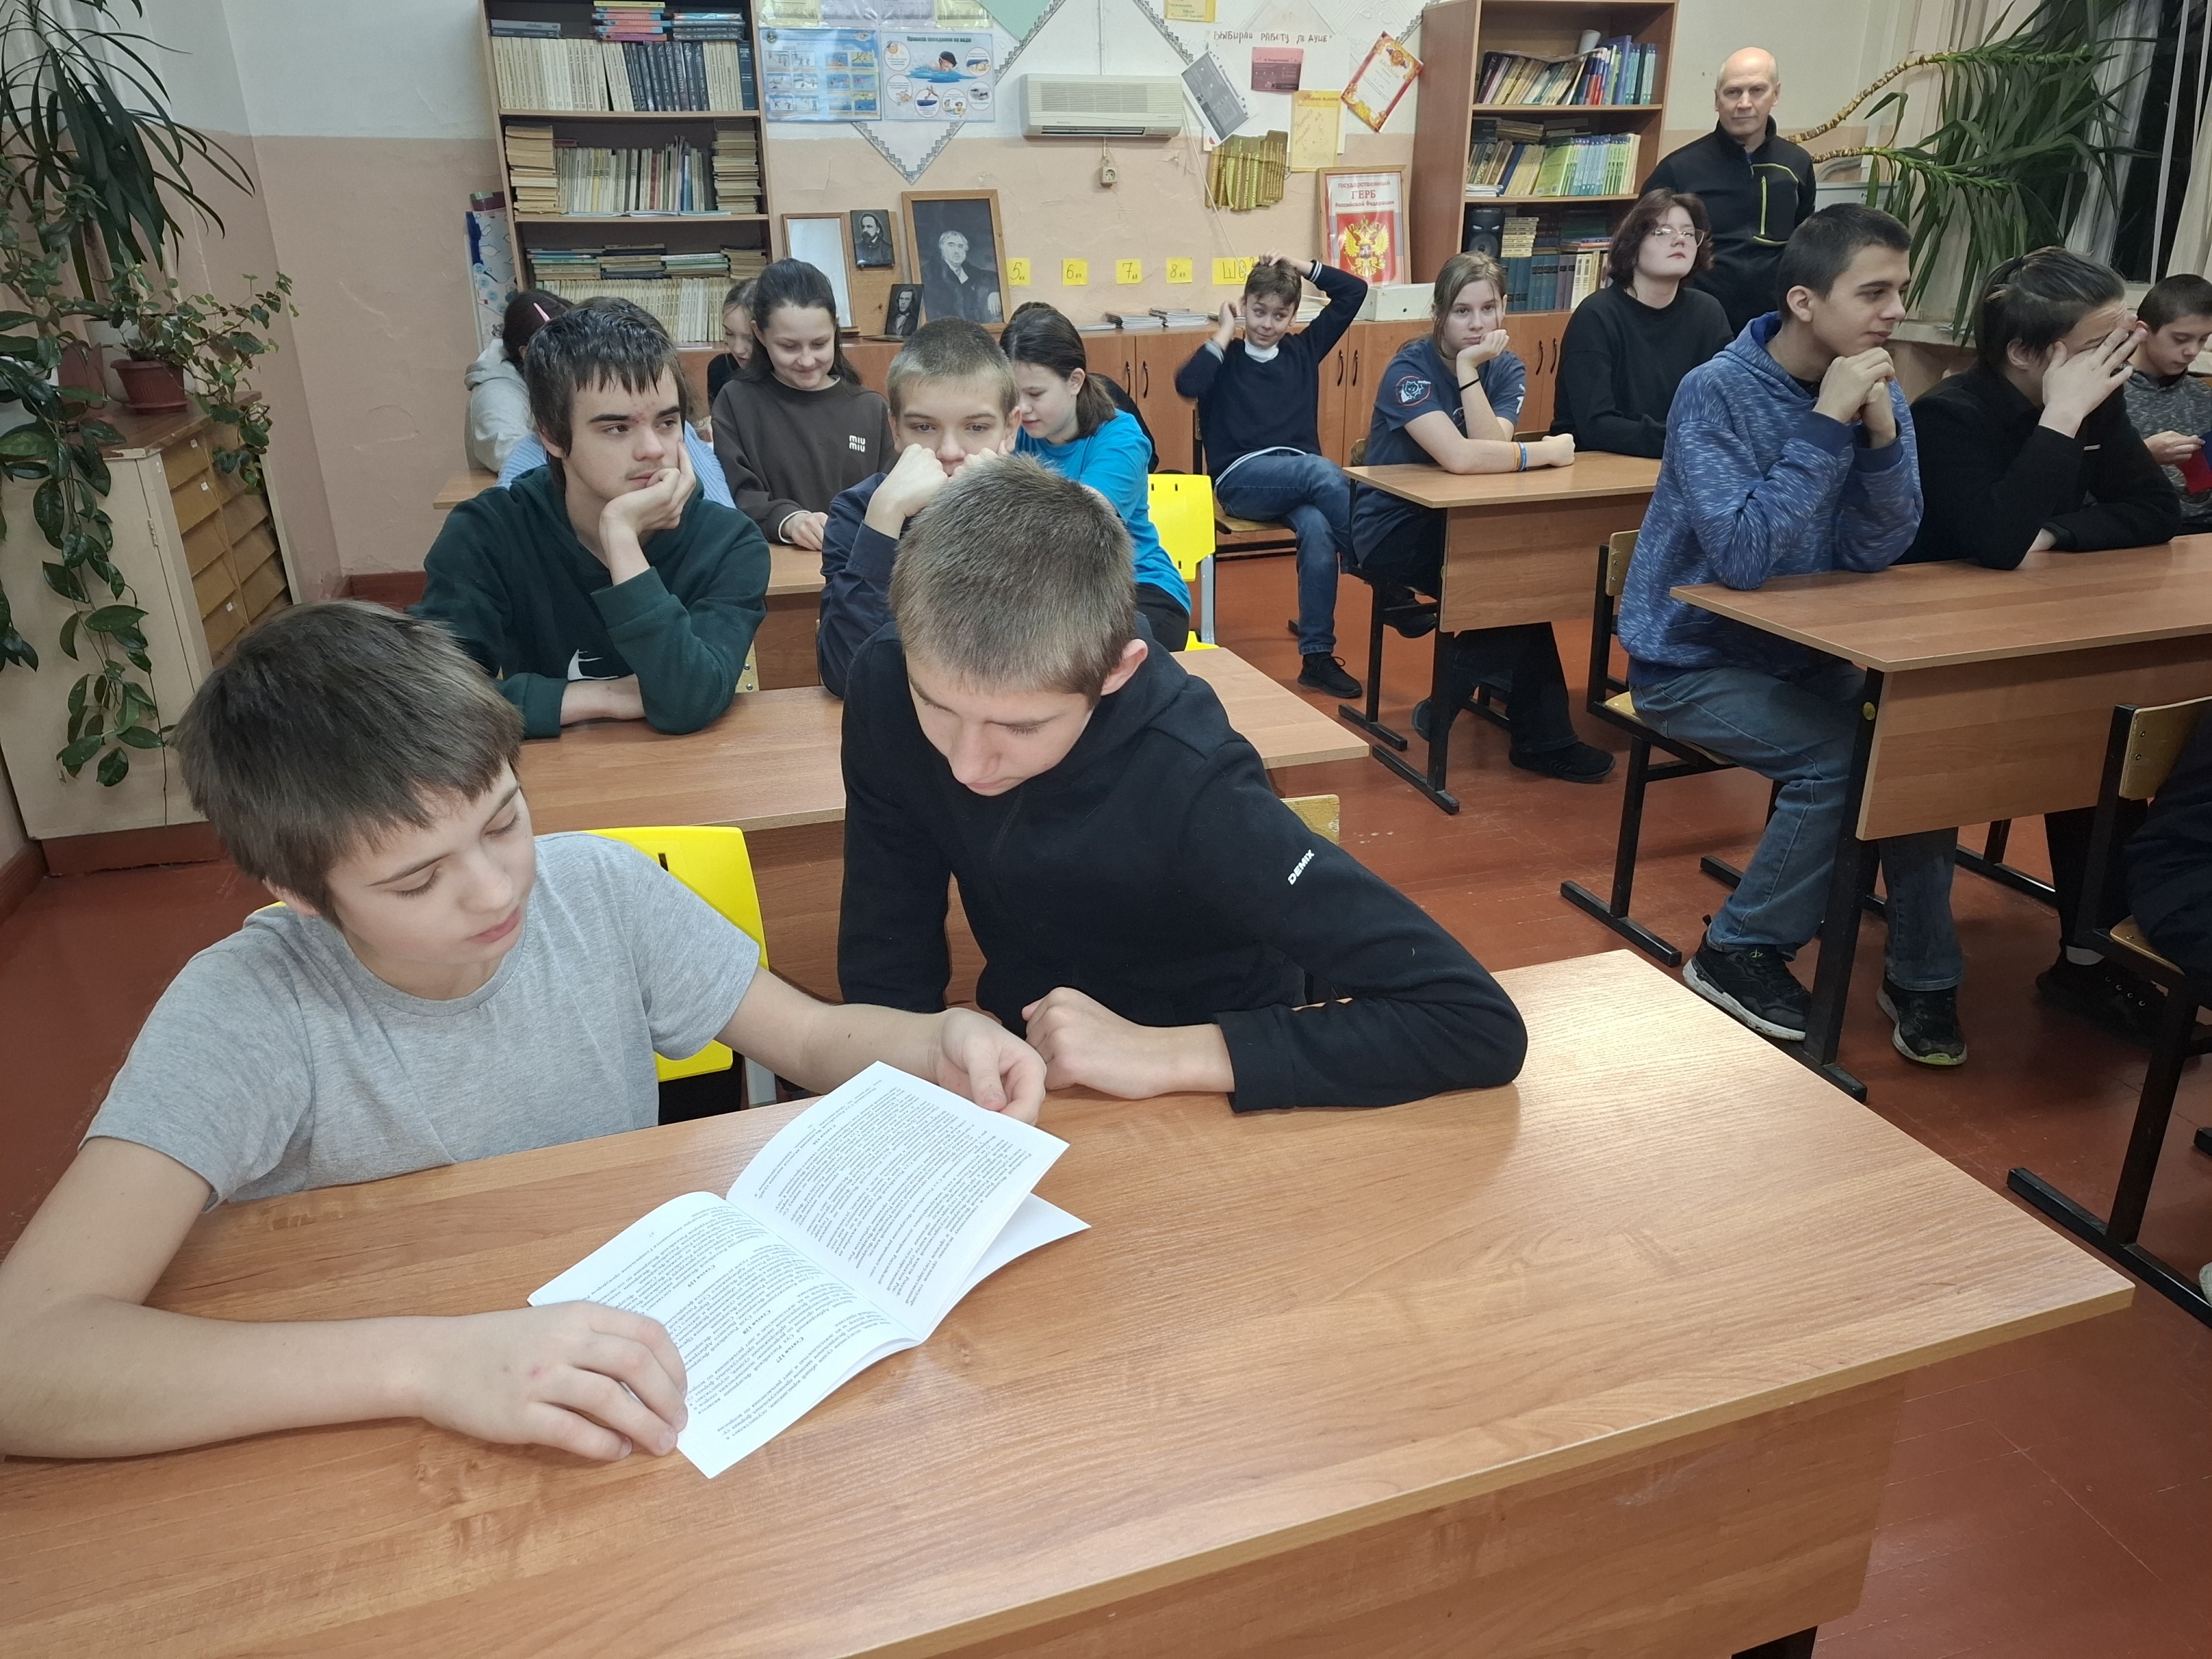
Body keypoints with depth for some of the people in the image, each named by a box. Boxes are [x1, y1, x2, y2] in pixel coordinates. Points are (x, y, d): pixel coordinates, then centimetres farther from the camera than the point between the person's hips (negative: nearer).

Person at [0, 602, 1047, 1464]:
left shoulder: (598, 889, -10)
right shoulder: (246, 1011, -19)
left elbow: (816, 1039, 1)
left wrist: (939, 1041, -21)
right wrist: (427, 1361, -41)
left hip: (637, 1381, 2)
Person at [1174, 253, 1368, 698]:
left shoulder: (1303, 348, 16)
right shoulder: (1227, 357, 6)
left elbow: (1355, 291, 18)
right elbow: (1187, 385, -17)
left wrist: (1300, 268, 13)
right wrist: (1224, 333, -7)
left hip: (1300, 477, 3)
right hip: (1241, 480, -3)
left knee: (1319, 531, -32)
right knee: (1324, 472, -33)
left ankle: (1317, 655, -26)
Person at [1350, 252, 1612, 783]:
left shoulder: (1506, 368, 2)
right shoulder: (1409, 370, -16)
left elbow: (1491, 444, -18)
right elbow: (1459, 457, -31)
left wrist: (1468, 370, -23)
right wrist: (1547, 451, -20)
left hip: (1457, 524, 6)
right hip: (1393, 530, -5)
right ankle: (1541, 737, -9)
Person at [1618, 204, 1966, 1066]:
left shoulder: (1877, 392, 0)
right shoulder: (1716, 391, -19)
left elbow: (1877, 554, -8)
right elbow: (1742, 556, -28)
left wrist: (1880, 432, -21)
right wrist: (1826, 424, -29)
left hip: (1799, 649, 6)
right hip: (1692, 656, -6)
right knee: (1845, 758, -23)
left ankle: (1923, 972, 4)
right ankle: (1738, 953, -2)